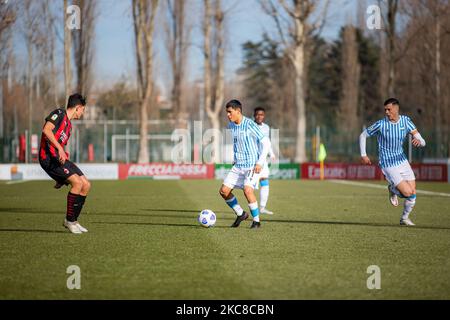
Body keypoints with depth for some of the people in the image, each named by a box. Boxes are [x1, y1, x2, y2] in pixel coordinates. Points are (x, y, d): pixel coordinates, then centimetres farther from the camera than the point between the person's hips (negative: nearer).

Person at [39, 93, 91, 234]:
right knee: (77, 182, -21)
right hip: (49, 157, -9)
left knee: (86, 185, 3)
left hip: (59, 158, 9)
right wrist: (60, 149, -31)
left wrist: (62, 178, 27)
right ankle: (69, 220, -9)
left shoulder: (68, 124, 24)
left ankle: (73, 221, 12)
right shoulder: (59, 113, -4)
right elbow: (46, 130, -21)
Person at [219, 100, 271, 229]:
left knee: (247, 190, -27)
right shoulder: (230, 126, 7)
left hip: (253, 165, -7)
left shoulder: (250, 125, -15)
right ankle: (241, 214, 20)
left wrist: (260, 162, -20)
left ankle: (256, 221, -11)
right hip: (238, 165, 8)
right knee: (224, 191, 0)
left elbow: (266, 142, -15)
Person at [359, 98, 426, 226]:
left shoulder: (405, 121, -3)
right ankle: (392, 189, 19)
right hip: (388, 164, -5)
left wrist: (418, 141, -30)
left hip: (402, 160, 5)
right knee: (407, 192, -15)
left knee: (413, 194, 2)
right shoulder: (380, 124, -14)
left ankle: (404, 218, 27)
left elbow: (422, 142, -6)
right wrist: (363, 155, -5)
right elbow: (363, 135, 1)